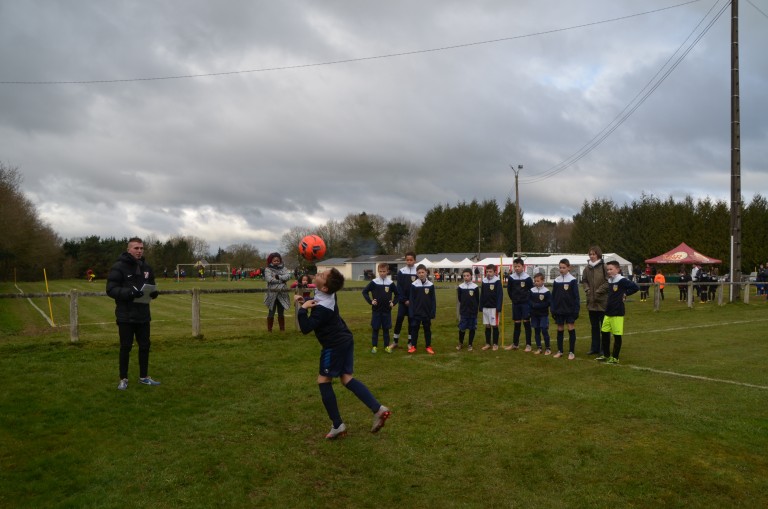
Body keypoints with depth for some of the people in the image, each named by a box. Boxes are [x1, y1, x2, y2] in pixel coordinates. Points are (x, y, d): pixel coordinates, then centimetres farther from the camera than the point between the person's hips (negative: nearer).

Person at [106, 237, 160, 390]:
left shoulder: (146, 267, 9)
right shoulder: (119, 267, -11)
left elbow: (152, 285, 19)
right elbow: (111, 289, -15)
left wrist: (154, 292, -5)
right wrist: (129, 293, -29)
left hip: (143, 315, 6)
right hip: (126, 316, -5)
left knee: (145, 345, 11)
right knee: (125, 347, 4)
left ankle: (144, 377, 24)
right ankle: (123, 379, 17)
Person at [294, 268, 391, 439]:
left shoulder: (322, 308, -27)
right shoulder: (328, 295, 0)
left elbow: (305, 329, -27)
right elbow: (315, 303, 23)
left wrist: (303, 309, -19)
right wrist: (304, 300, 6)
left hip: (335, 346, -9)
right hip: (345, 340, 9)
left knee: (323, 381, 4)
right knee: (347, 379, 8)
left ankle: (337, 425, 8)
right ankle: (378, 409, -3)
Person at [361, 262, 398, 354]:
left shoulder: (390, 283, 0)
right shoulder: (374, 282, -4)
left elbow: (397, 294, 12)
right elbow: (365, 291, 0)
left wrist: (393, 302, 1)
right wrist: (370, 301, -8)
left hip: (387, 310, 1)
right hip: (376, 310, -1)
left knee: (386, 329, 8)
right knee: (375, 329, 4)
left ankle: (387, 346, 16)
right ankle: (374, 346, 12)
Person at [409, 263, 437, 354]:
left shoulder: (430, 285, -2)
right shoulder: (414, 285, -6)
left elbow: (433, 300, 2)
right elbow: (411, 300, -4)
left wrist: (433, 313, -2)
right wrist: (411, 313, -8)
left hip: (427, 312, 1)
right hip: (416, 312, -1)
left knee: (427, 329, 10)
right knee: (414, 329, 6)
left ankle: (428, 346, 20)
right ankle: (413, 346, 17)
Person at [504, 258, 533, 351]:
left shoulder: (527, 278, -9)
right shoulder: (511, 278, -2)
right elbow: (509, 290, 10)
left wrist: (528, 299, 1)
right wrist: (514, 299, 9)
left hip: (525, 303, -3)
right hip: (515, 303, 3)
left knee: (526, 322, -2)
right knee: (517, 323, 10)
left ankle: (528, 345, 4)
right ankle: (515, 344, 17)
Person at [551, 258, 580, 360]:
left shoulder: (573, 280, -5)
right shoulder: (556, 280, 5)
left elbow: (576, 296, -5)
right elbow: (553, 296, 9)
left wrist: (576, 310, -9)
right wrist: (553, 310, 5)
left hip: (570, 309, -3)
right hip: (559, 309, 3)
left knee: (571, 329, 0)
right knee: (560, 329, 9)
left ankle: (571, 352, 8)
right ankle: (560, 351, 18)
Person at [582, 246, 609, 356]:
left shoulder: (604, 267, -12)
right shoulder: (587, 268, 6)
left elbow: (608, 282, -14)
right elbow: (584, 280, 16)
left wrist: (598, 291, -15)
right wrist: (587, 289, 0)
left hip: (603, 302, -6)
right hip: (591, 301, 6)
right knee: (594, 326, 15)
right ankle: (595, 348, 24)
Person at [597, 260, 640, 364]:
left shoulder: (622, 281, -12)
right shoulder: (609, 281, 10)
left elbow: (635, 287, -18)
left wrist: (625, 294, -10)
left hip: (618, 313, -7)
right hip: (608, 312, 7)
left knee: (617, 335, 2)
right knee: (604, 333, 11)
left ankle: (615, 358, 11)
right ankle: (606, 355, 24)